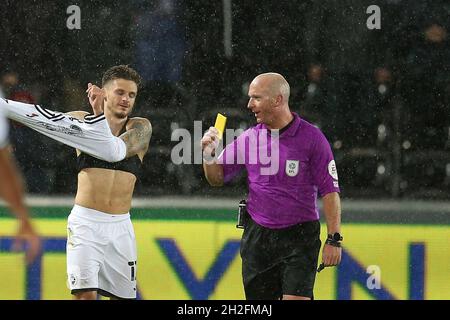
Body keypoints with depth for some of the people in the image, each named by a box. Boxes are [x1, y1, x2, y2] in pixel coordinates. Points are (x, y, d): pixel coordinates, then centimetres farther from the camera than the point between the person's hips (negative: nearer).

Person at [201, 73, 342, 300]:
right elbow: (217, 179, 14)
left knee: (297, 299, -16)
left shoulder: (311, 138, -5)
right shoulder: (248, 138, 6)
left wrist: (334, 240, -10)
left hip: (300, 238, -4)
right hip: (257, 236, 4)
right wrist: (209, 155, -6)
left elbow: (330, 190, -5)